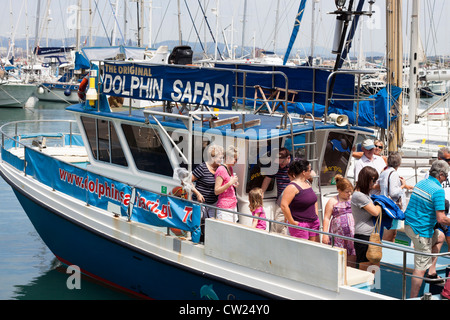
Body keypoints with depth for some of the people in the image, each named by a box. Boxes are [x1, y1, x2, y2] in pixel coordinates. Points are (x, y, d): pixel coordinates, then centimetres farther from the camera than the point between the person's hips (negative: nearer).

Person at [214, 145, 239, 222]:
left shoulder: (230, 168, 15)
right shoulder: (221, 170, -12)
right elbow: (216, 191, -15)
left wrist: (234, 184, 10)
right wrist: (230, 183, -21)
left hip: (233, 205, 9)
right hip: (224, 207, -9)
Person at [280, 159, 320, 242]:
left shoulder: (308, 183, 12)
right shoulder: (293, 187, -15)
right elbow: (284, 206, -23)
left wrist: (316, 215, 17)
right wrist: (292, 222, -19)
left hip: (313, 223, 8)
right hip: (300, 224, -8)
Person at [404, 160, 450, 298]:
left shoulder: (420, 183, 7)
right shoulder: (438, 190, -19)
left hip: (408, 224, 9)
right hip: (421, 231, -9)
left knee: (439, 237, 30)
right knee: (420, 267, -1)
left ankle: (432, 271, 28)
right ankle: (413, 297, 3)